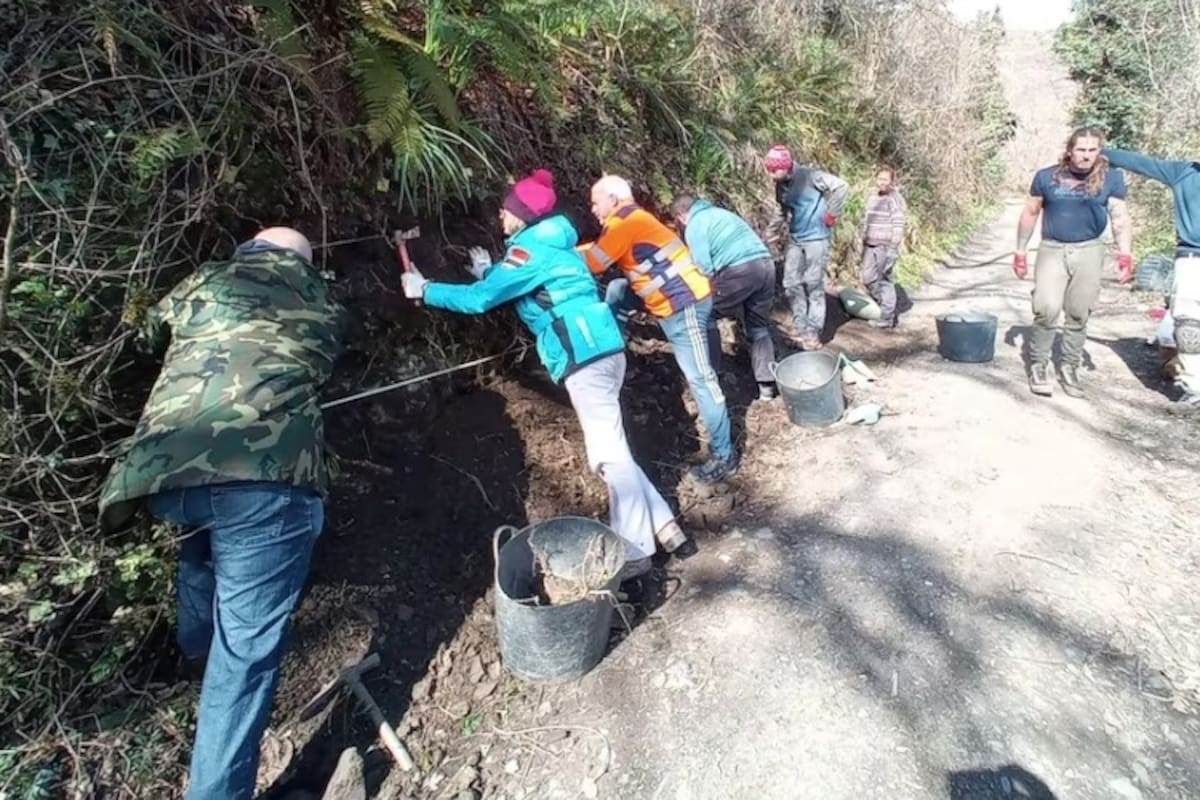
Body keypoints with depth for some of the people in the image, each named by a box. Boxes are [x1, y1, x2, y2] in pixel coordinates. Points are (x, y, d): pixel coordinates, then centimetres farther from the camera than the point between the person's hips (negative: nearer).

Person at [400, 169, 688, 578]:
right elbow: (518, 288, 31)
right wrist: (490, 273, 23)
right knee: (611, 449, 14)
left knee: (609, 453, -5)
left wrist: (425, 290, 1)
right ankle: (663, 525, 18)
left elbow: (480, 299, -10)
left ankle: (635, 551, 3)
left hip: (586, 357, -10)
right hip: (601, 351, 10)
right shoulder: (550, 241, 20)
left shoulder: (531, 248, -9)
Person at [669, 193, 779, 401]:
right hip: (765, 265, 8)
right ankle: (767, 384, 18)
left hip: (739, 270, -8)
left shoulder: (694, 226, 4)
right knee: (759, 327, 18)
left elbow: (705, 269, -6)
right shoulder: (720, 213, 29)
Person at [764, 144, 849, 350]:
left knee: (814, 285, -3)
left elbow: (842, 187, -19)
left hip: (816, 238, -7)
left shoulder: (810, 176, -15)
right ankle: (801, 329, 14)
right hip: (794, 240, 7)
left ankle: (813, 332, 4)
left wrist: (831, 214, -15)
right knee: (791, 285, 4)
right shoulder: (780, 184, 5)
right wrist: (772, 232, 16)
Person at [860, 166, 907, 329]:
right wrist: (863, 243, 18)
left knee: (884, 280, -5)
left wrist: (893, 248, -17)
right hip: (870, 246, 7)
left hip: (886, 246, -7)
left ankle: (887, 317, 3)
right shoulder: (871, 198, 15)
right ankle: (886, 304, 23)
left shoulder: (895, 199, -8)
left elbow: (898, 226, -12)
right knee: (868, 278, 7)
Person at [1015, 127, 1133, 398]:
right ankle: (1038, 366, 1)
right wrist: (1021, 251, 8)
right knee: (1046, 310, -15)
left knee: (1078, 315, 6)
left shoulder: (1111, 178, -1)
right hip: (1051, 250, -1)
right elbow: (1030, 213, 9)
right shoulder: (1046, 177, 0)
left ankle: (1070, 369, 19)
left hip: (1088, 252, 1)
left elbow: (1120, 218, -3)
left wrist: (1125, 255, -15)